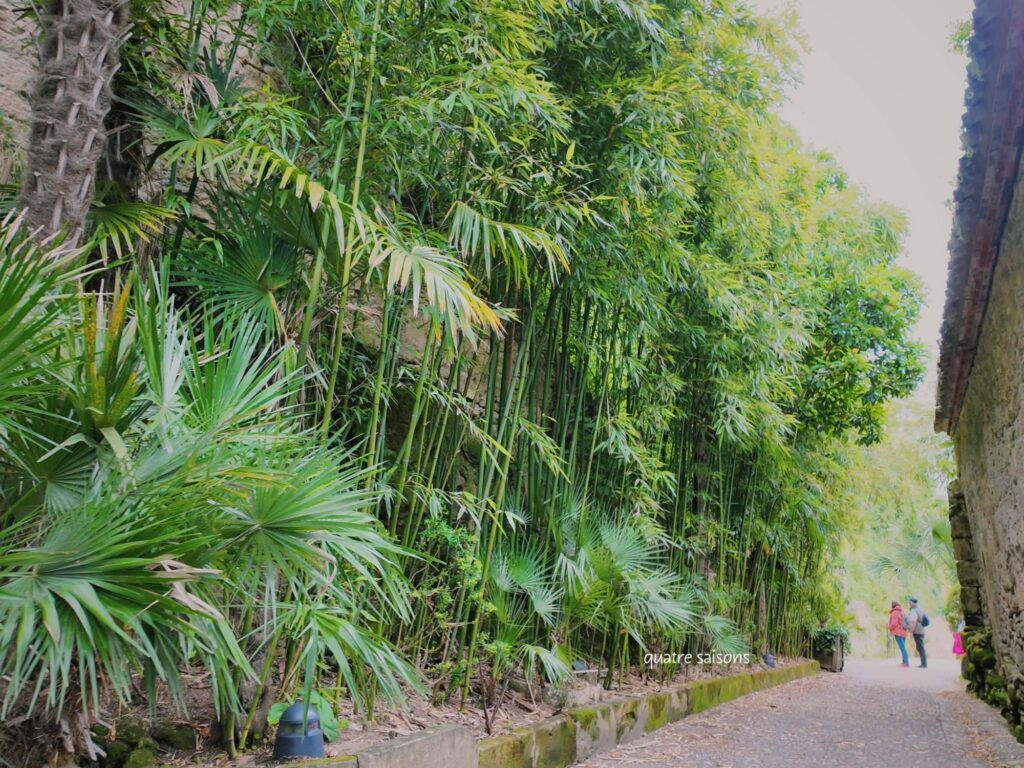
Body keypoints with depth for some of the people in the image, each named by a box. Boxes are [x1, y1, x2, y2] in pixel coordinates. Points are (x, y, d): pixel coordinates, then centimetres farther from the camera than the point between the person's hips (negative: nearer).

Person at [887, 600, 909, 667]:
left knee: (902, 648, -11)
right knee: (903, 647, 11)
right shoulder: (901, 612, 17)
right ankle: (905, 662, 10)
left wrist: (890, 628, -1)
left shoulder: (894, 613, -9)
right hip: (903, 632, 9)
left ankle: (906, 662, -16)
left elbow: (894, 623, -15)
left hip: (898, 633, -9)